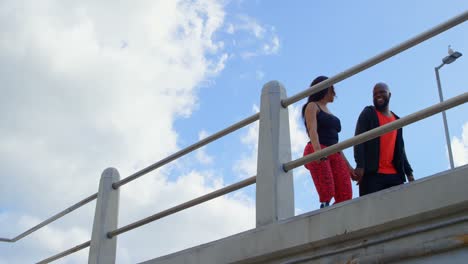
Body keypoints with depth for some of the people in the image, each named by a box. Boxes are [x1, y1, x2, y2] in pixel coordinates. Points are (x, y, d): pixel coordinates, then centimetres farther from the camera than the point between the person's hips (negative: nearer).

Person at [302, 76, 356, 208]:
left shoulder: (329, 113, 31)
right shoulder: (312, 106, 10)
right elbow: (312, 130, -8)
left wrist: (348, 166, 19)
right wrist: (318, 151, -27)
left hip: (334, 154, 7)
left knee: (345, 196, -11)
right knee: (326, 195, -21)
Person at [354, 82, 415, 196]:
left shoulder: (396, 120, 21)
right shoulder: (368, 113, 7)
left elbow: (400, 149, 22)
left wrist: (408, 172, 12)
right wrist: (360, 165, -18)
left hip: (394, 174, 5)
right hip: (372, 173, -5)